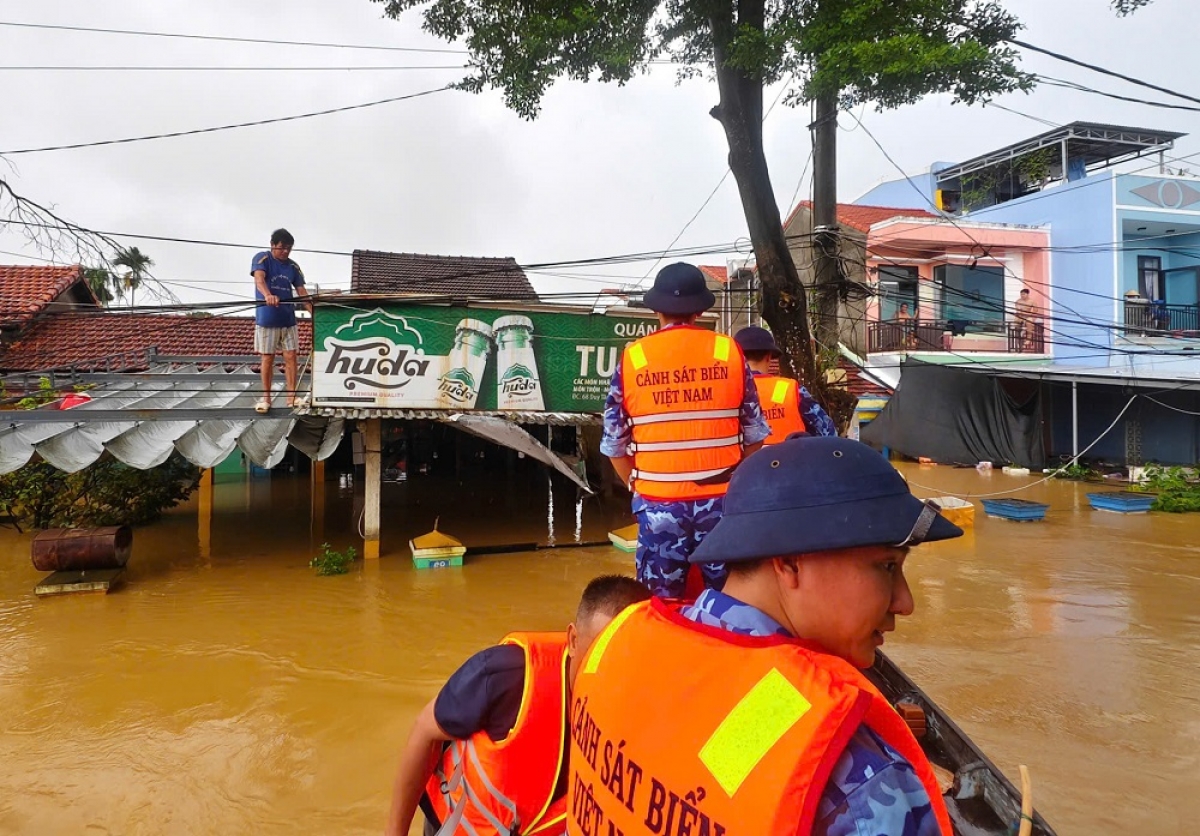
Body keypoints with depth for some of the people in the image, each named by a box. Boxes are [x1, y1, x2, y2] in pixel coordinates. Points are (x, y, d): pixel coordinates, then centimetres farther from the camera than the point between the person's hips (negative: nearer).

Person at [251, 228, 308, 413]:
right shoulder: (262, 258, -7)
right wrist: (268, 295, -46)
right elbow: (259, 279, -24)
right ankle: (266, 397, 15)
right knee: (268, 358, 4)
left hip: (288, 319, 4)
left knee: (290, 357, 2)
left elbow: (302, 291, 6)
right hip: (266, 319, -4)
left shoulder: (293, 266, 6)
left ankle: (291, 397, 9)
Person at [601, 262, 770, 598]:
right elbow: (754, 433, 4)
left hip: (657, 501, 0)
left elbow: (615, 441, 3)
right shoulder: (729, 351, 0)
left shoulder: (632, 357, -1)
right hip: (722, 498, 0)